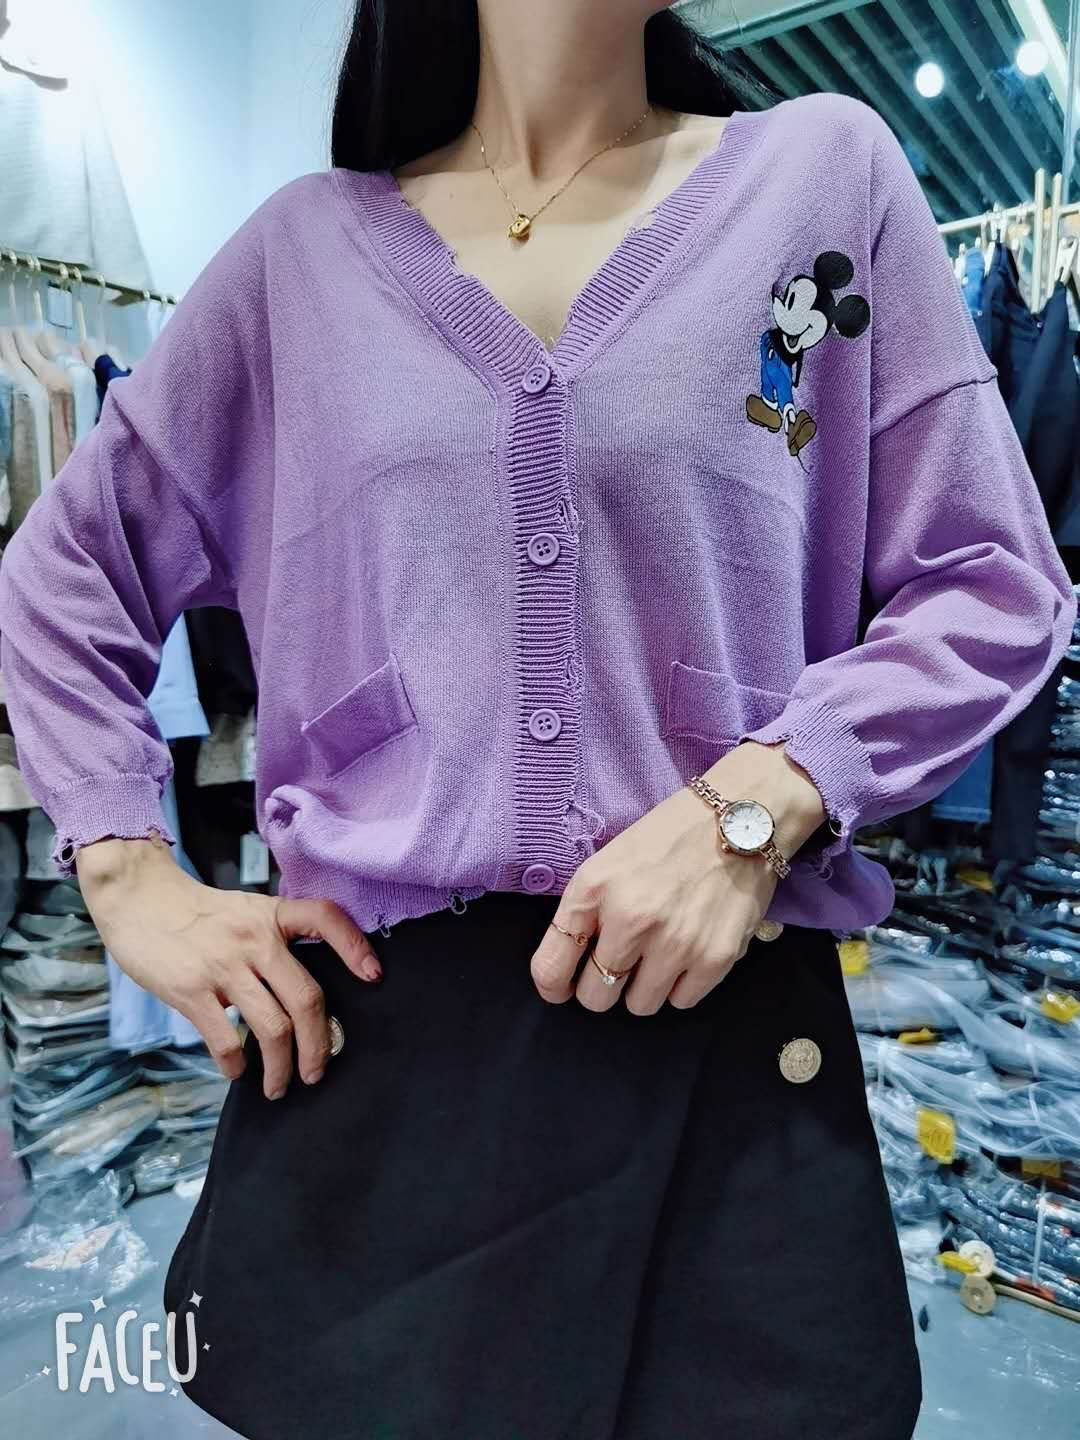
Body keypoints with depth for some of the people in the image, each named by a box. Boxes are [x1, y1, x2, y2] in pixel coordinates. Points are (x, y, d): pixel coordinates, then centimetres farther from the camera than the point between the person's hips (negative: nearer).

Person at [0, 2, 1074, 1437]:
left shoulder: (826, 167, 6)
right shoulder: (309, 244, 8)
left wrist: (760, 805, -13)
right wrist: (132, 878, 2)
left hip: (732, 1034, 0)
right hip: (369, 1030, 2)